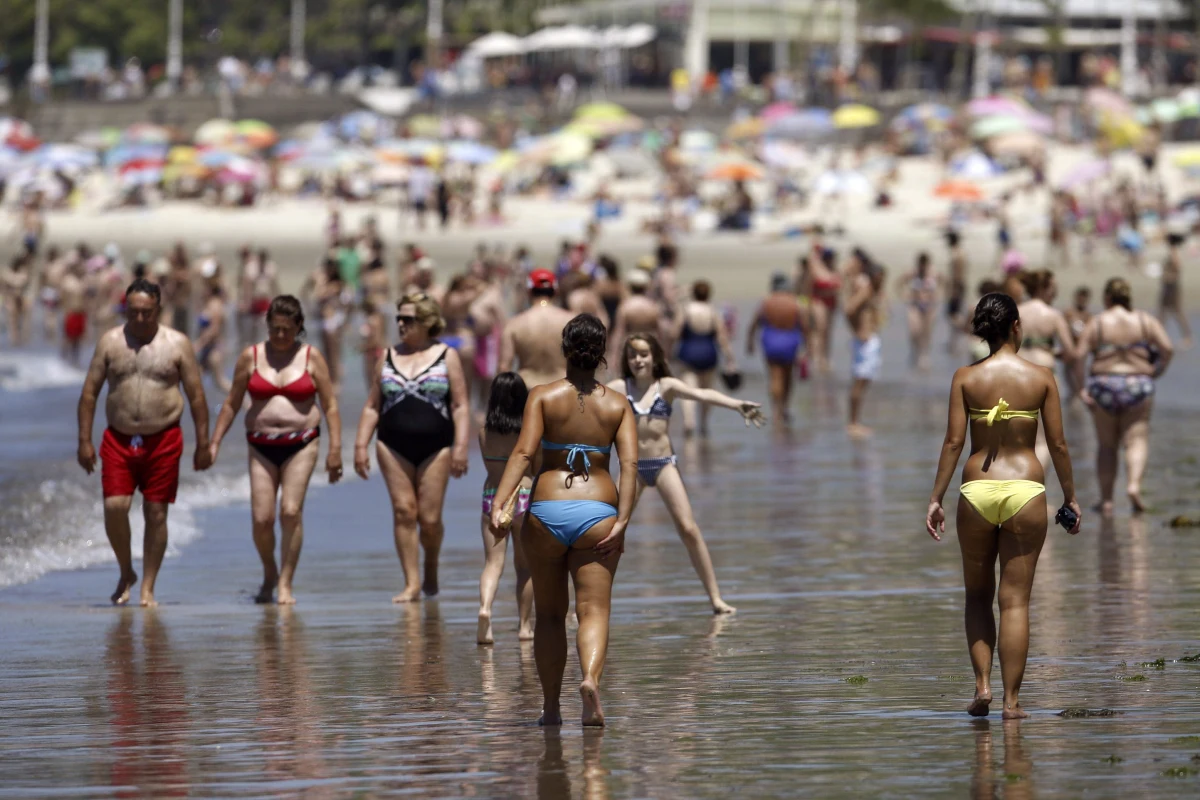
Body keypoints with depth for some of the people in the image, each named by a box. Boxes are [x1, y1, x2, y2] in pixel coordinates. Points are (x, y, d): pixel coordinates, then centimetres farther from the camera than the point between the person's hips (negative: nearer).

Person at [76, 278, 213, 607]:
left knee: (156, 513, 0)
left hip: (163, 440, -1)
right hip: (118, 440, 1)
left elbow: (196, 396, 4)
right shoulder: (110, 342, 5)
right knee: (114, 507, -11)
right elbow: (89, 392, 7)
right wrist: (84, 440, 1)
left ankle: (147, 589, 8)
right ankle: (126, 573, 13)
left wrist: (203, 444, 1)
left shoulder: (177, 344, 1)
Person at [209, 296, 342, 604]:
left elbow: (330, 406, 4)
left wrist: (335, 449, -2)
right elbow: (231, 404, 12)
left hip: (301, 445, -1)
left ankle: (286, 584, -7)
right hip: (262, 447, 1)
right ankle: (269, 575, 20)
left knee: (291, 511, -14)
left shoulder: (311, 358, 3)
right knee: (261, 518, -6)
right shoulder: (251, 357, 6)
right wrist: (214, 443, 7)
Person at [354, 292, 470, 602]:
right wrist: (361, 445, 5)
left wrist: (460, 447, -9)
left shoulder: (446, 357, 4)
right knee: (403, 512, -5)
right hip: (394, 447, 2)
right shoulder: (388, 357, 12)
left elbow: (460, 406, 0)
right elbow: (372, 406, 13)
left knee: (430, 518, -3)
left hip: (435, 448, -2)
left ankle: (431, 567, 25)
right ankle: (412, 583, -2)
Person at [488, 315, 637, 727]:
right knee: (593, 610, -2)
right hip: (597, 511, 0)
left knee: (549, 613, 13)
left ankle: (551, 708, 18)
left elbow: (523, 453, -11)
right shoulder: (618, 405, 5)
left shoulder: (543, 396, 1)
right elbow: (630, 464, -7)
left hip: (546, 511, 0)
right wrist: (622, 522, -10)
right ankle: (591, 679, -31)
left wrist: (499, 504, -15)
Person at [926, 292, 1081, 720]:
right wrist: (1070, 496, 12)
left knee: (978, 595, 16)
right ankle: (1011, 699, 1)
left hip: (977, 491, 1)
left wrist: (936, 499, 2)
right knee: (1015, 599, 3)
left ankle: (982, 684, 3)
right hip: (1025, 488, -1)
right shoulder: (1041, 378, 0)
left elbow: (953, 441, -3)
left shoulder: (965, 378, 0)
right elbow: (1058, 444, 1)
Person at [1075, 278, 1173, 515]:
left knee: (1106, 445, 11)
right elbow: (1168, 349, -8)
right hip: (1137, 385, 0)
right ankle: (1134, 484, -24)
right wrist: (1157, 371, 8)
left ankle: (1106, 500, 13)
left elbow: (1078, 355, -11)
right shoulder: (1145, 321, 2)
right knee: (1136, 440, 2)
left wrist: (1081, 387, -5)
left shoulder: (1097, 323, -2)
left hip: (1103, 385, 0)